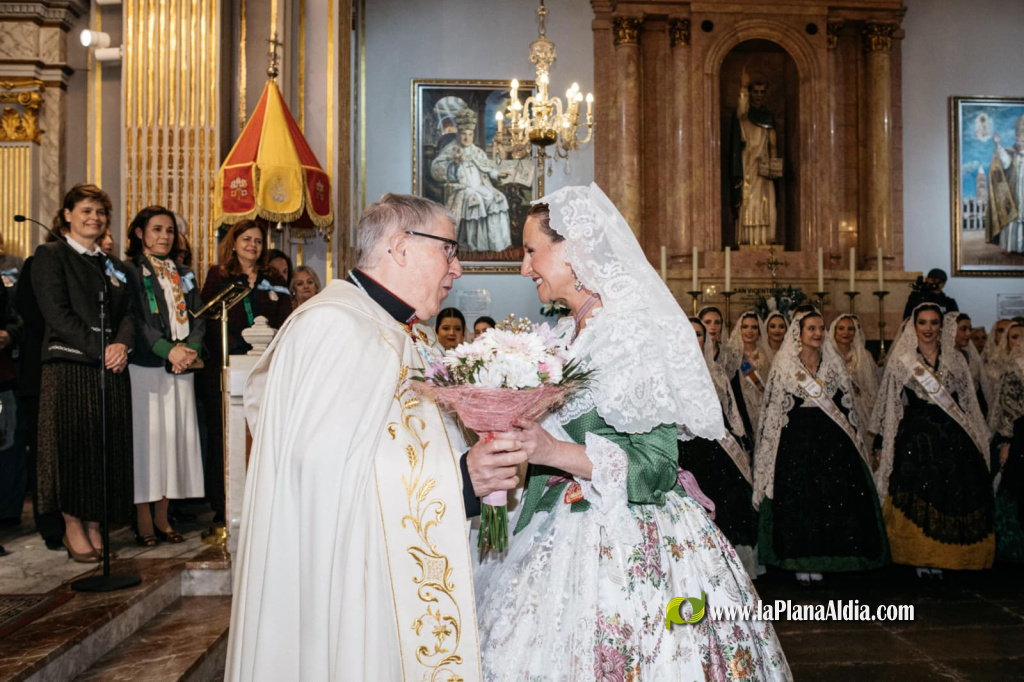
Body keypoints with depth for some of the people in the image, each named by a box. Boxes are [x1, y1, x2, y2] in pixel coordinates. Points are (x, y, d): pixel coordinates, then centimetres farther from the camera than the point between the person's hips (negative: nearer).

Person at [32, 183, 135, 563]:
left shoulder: (112, 266, 19)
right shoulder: (50, 256, 1)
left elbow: (127, 313, 12)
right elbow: (57, 313, -9)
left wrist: (122, 345, -9)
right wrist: (99, 350, -16)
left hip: (110, 369, 5)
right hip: (69, 367, -5)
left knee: (107, 447, 4)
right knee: (72, 444, -2)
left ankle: (93, 525, 14)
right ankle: (73, 529, 11)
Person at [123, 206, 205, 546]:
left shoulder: (184, 275, 18)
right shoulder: (130, 271, 1)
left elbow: (198, 317, 10)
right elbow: (135, 319, -10)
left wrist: (191, 348, -8)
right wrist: (168, 350, -19)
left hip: (181, 368, 5)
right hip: (145, 366, -5)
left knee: (175, 437, 5)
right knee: (146, 438, -4)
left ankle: (162, 518, 13)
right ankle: (143, 521, 4)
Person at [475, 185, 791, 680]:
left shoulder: (639, 331, -13)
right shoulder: (565, 336, 10)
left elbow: (654, 464, -17)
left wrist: (553, 451, -27)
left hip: (628, 548, -7)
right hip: (562, 540, 7)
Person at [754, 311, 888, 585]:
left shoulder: (834, 364, 9)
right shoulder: (783, 366, 1)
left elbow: (846, 405, 10)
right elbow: (774, 410, 4)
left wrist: (852, 438, 5)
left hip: (831, 442, 2)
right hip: (796, 442, -2)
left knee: (832, 500, 1)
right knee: (797, 501, 0)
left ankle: (818, 563, 12)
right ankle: (800, 563, 10)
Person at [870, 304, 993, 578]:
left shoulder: (956, 360, 9)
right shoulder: (900, 362, 1)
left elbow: (969, 404, 13)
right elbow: (888, 405, 2)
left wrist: (977, 442, 12)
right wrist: (880, 442, 1)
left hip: (953, 437, 3)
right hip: (916, 437, -2)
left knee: (952, 497, 3)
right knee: (918, 498, 0)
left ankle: (943, 557, 17)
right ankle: (922, 559, 11)